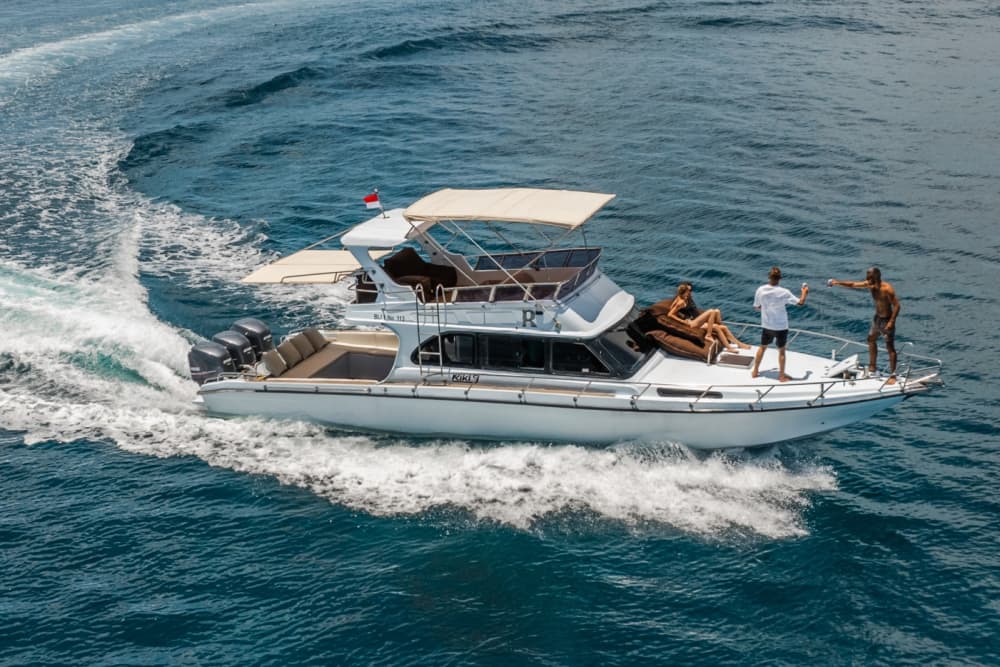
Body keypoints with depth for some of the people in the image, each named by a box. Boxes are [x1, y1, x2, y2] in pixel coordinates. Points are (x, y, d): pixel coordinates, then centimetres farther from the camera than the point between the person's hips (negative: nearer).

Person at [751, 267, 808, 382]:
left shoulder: (760, 290, -13)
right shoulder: (783, 292, -22)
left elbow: (756, 307, 0)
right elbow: (800, 302, -18)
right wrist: (804, 292, 0)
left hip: (766, 326, 3)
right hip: (781, 327, -3)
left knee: (762, 347, 22)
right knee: (781, 350, 13)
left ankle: (755, 371, 32)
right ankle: (782, 376, 21)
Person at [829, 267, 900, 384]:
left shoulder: (887, 289, -26)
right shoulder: (869, 284, -4)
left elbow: (896, 305, -23)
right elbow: (853, 284, 4)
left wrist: (891, 321, -27)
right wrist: (837, 282, -6)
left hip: (887, 320, -9)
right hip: (877, 317, 9)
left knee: (890, 347, -2)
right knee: (871, 339, 22)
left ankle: (892, 375, 4)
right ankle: (872, 367, 39)